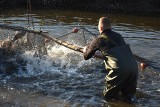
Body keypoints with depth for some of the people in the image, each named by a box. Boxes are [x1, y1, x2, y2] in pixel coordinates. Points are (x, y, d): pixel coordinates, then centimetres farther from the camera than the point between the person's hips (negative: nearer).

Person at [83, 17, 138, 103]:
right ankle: (130, 95, 4)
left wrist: (86, 49, 41)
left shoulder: (99, 39, 6)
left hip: (119, 70, -5)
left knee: (108, 97, 16)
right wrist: (96, 54, 45)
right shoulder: (118, 36, 21)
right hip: (134, 67, 5)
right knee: (129, 96, 24)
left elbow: (86, 56, 18)